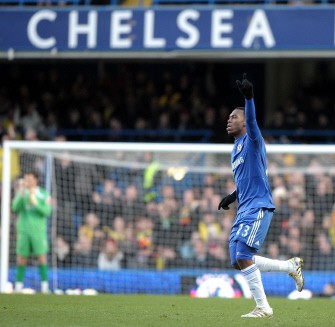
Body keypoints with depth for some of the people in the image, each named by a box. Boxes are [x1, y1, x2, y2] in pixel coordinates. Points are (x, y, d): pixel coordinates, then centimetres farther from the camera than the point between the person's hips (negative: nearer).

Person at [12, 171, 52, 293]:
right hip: (23, 229, 2)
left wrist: (35, 203, -18)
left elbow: (47, 211, -5)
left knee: (42, 256, -8)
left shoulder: (44, 194, 4)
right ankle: (19, 285, 7)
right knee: (21, 257, 2)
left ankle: (44, 285, -6)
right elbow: (15, 208, -5)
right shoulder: (21, 192, 8)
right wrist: (20, 194, -16)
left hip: (38, 230, -2)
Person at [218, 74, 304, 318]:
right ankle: (291, 266, 14)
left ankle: (263, 307, -11)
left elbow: (252, 120, -27)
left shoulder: (252, 140, -5)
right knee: (238, 261, 4)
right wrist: (233, 196, 25)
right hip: (245, 209, 10)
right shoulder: (237, 148, 20)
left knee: (243, 256, -17)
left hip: (258, 206, -10)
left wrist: (249, 98, -43)